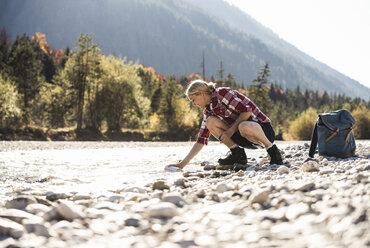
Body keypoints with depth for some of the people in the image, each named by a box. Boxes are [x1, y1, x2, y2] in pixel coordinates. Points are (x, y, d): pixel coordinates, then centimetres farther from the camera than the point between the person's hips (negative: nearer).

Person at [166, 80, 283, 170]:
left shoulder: (222, 93, -14)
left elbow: (247, 111, -21)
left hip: (263, 128, -7)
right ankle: (237, 153, -2)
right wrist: (183, 163, 0)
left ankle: (273, 150, -15)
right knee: (210, 121, -9)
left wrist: (230, 131, -16)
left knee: (244, 127, -42)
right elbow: (201, 140, 6)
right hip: (243, 135, 7)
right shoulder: (208, 110, 8)